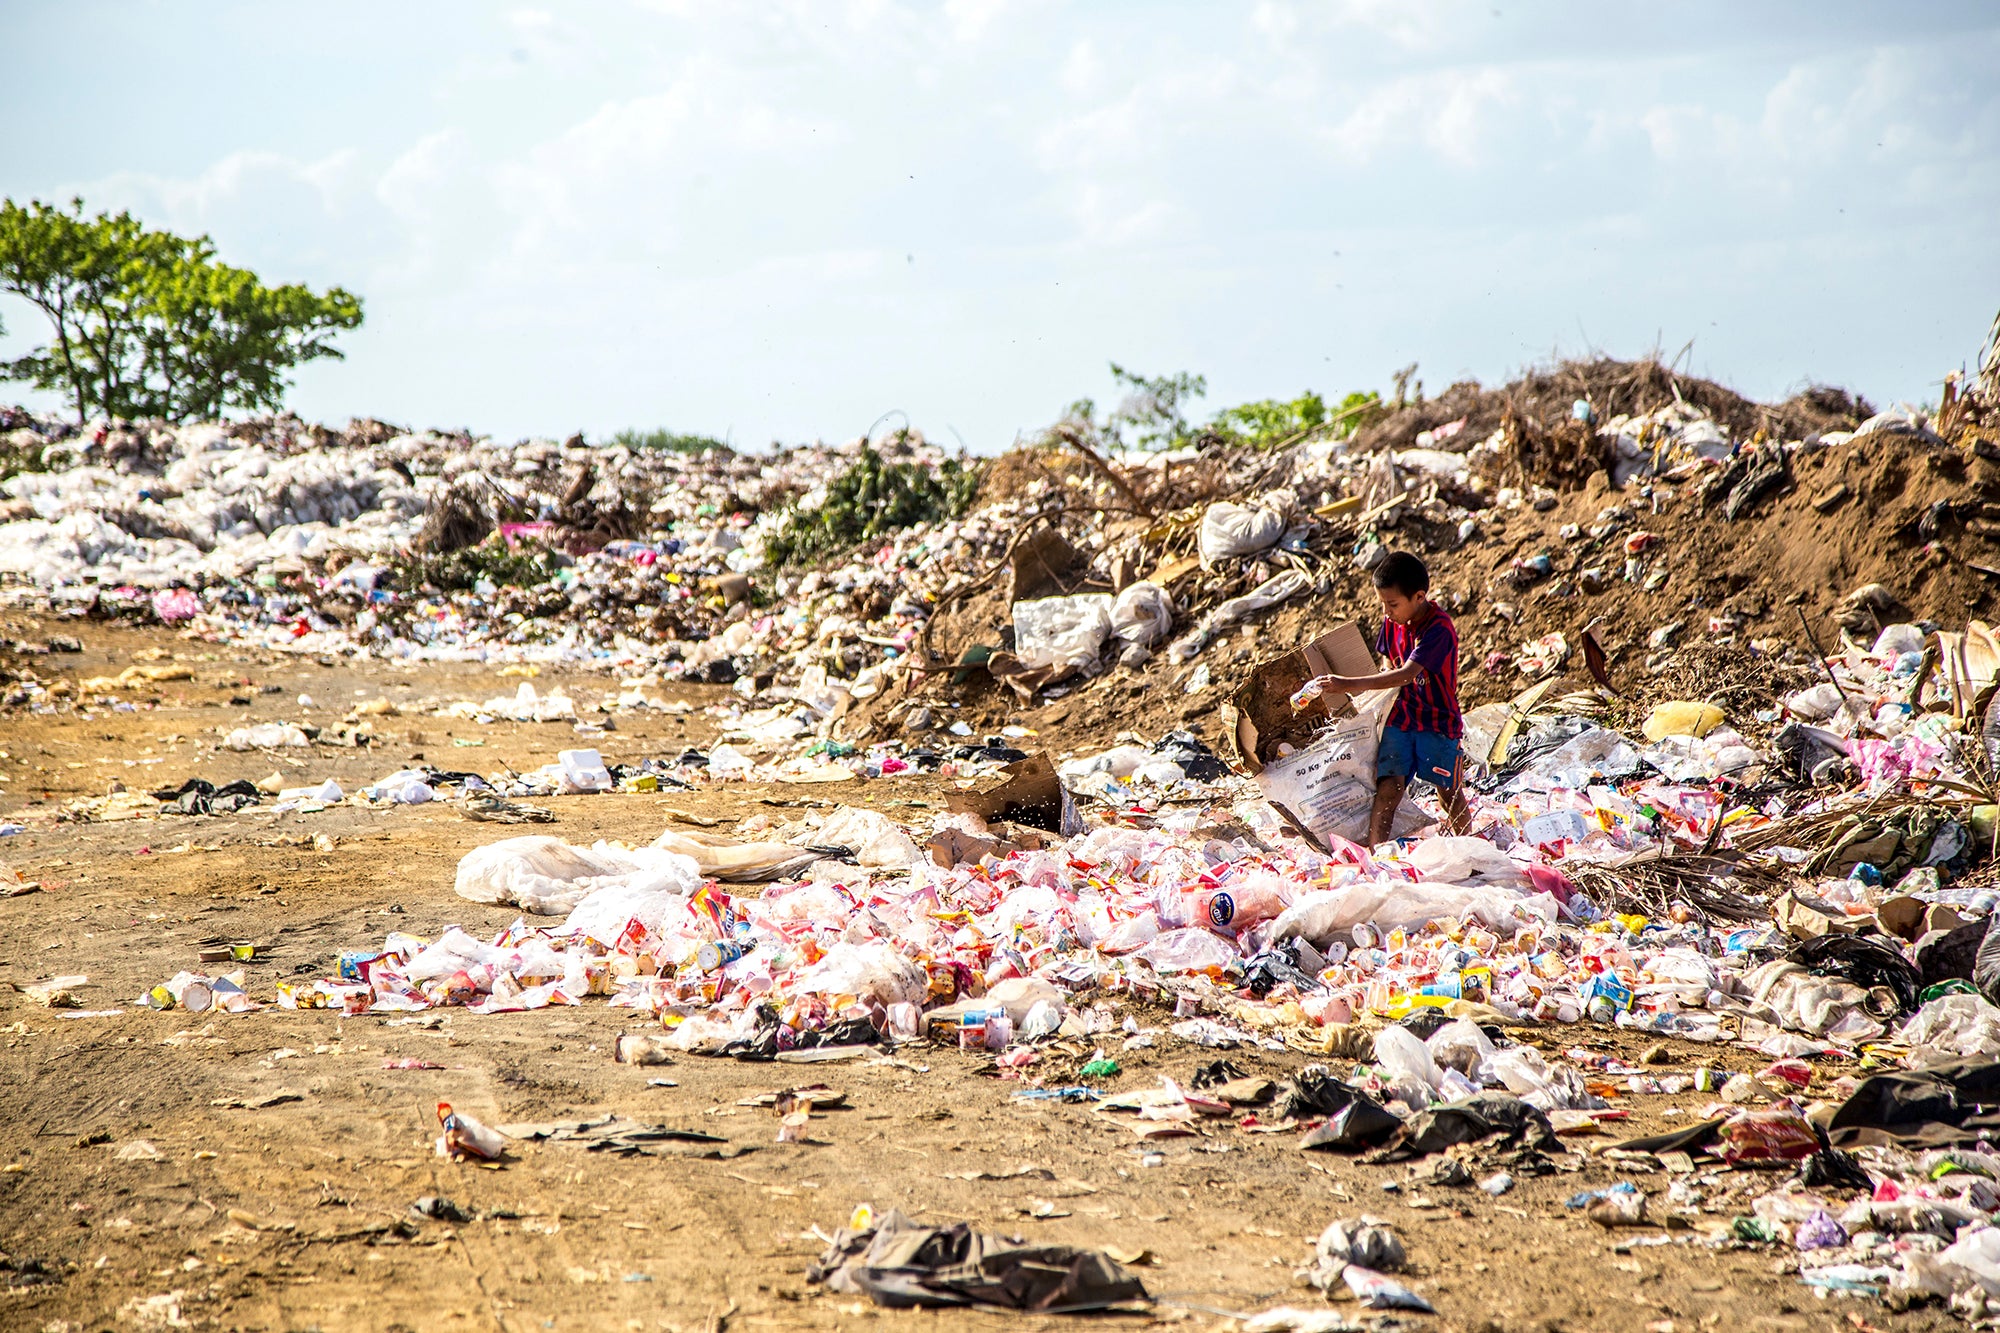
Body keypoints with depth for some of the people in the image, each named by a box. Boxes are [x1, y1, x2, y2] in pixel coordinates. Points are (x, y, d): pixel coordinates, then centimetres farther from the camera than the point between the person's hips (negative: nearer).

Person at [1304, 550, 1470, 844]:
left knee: (1450, 794, 6)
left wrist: (1353, 684, -35)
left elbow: (1407, 674, -31)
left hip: (1438, 721, -5)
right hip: (1400, 717, 5)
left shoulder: (1439, 629, -23)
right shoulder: (1392, 621, 0)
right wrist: (1361, 687, -3)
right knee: (1389, 787, -11)